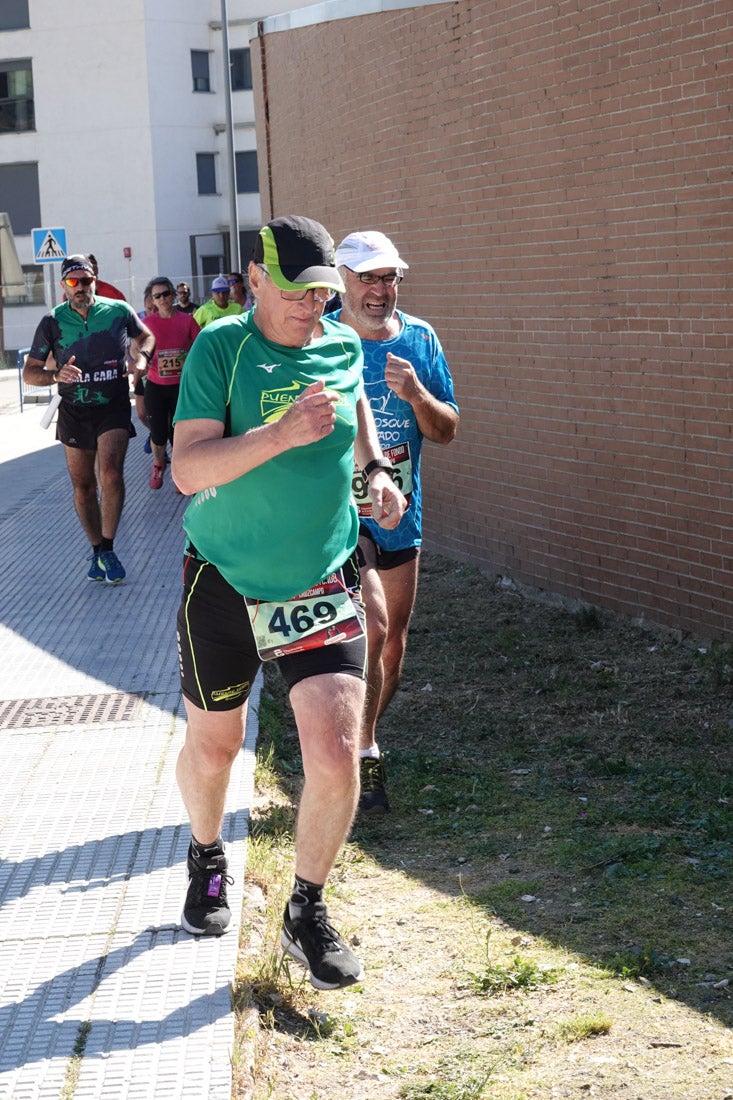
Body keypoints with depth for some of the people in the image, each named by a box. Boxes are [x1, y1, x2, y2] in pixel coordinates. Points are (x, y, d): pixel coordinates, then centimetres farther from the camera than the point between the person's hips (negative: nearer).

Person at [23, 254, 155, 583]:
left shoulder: (118, 311, -3)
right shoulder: (53, 321, -2)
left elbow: (145, 336, 18)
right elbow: (29, 372, 0)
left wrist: (142, 356, -5)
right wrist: (56, 375, -21)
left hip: (113, 408, -2)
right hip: (74, 412, 2)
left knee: (110, 473, -22)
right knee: (83, 486, 9)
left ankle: (107, 550, -11)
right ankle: (96, 550, 26)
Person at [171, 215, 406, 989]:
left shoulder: (344, 347, 1)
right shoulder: (220, 347, -12)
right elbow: (188, 468, -22)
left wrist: (374, 468, 7)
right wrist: (284, 433, -33)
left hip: (322, 584, 2)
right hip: (224, 581, -2)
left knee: (336, 756, -11)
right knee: (212, 745, 16)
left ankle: (307, 914, 10)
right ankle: (206, 860, 47)